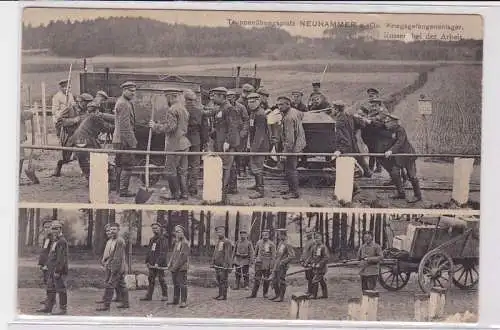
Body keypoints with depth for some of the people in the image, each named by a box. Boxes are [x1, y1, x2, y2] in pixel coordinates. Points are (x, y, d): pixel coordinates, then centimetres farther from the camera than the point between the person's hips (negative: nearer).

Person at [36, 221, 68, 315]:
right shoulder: (54, 241, 16)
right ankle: (48, 307, 22)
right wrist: (49, 269, 20)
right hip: (52, 270, 10)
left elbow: (61, 258, -21)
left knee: (61, 290, -5)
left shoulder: (62, 242, -16)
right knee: (50, 289, 15)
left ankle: (63, 309, 0)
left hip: (59, 270, -10)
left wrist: (57, 271, -24)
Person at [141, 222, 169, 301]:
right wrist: (147, 261, 11)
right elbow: (149, 251, 20)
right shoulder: (151, 239, 17)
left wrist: (158, 263, -21)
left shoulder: (163, 239, -8)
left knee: (161, 280, 0)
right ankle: (148, 296, 9)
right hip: (151, 264, 7)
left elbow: (163, 253, -15)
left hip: (160, 264, -7)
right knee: (150, 279, 6)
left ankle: (165, 295, 10)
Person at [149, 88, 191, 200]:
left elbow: (170, 127, -21)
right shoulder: (184, 109, 14)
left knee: (170, 170, -2)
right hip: (184, 143, 9)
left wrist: (155, 126, -10)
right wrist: (160, 123, 19)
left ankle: (175, 194, -1)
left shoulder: (172, 110, -14)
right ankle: (184, 193, 13)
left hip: (175, 144, -9)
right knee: (182, 170, 12)